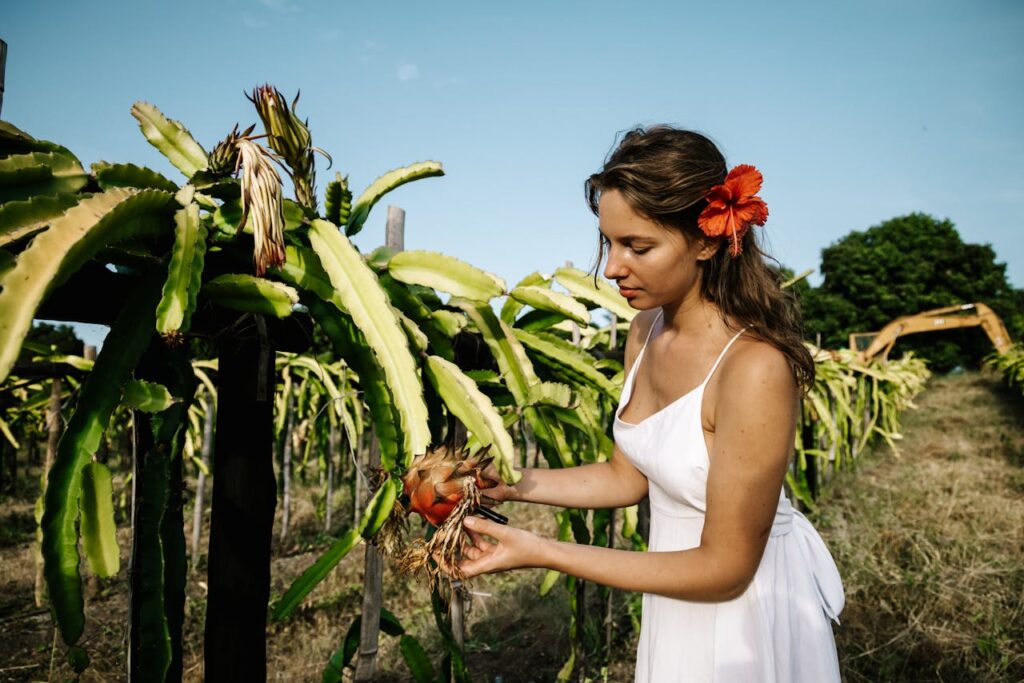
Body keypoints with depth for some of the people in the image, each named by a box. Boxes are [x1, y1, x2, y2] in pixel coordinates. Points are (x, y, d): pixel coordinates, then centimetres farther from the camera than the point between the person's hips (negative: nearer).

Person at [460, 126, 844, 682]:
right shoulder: (648, 328, -6)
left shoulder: (755, 368, -31)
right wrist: (509, 485, -8)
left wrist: (541, 553, -26)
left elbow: (725, 567, -24)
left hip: (748, 610, -7)